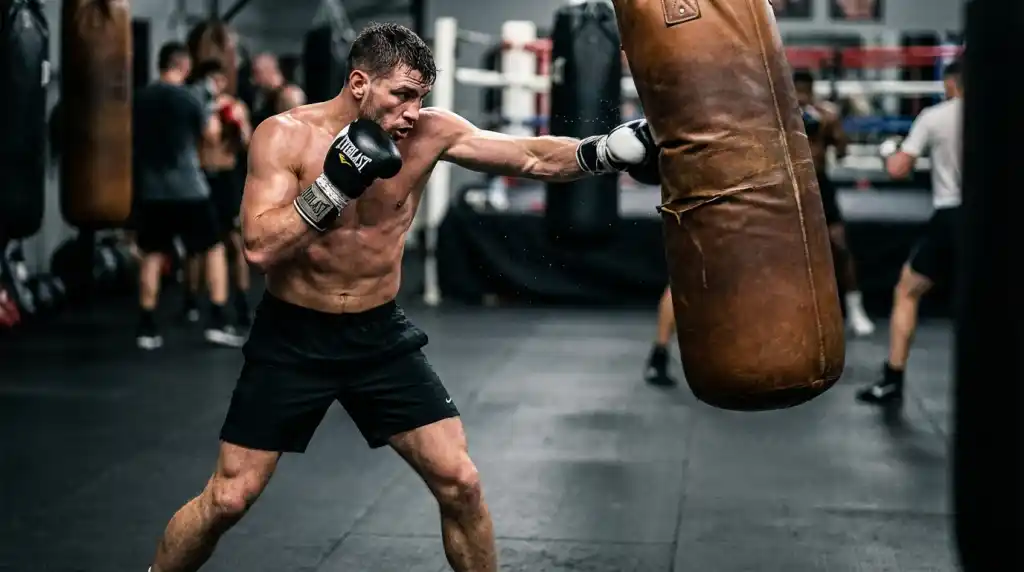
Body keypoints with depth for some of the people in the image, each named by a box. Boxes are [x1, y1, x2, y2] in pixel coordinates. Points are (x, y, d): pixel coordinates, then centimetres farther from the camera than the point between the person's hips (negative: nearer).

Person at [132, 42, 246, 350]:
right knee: (214, 249, 7)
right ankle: (218, 322, 1)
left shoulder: (140, 98, 5)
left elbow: (131, 136, 16)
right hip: (187, 187, -4)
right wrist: (211, 117, 16)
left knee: (152, 255, 10)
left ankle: (147, 328, 7)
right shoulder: (188, 97, -9)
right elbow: (211, 134, -1)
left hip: (150, 188, 4)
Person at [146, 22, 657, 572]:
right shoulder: (284, 136, -15)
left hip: (380, 335, 3)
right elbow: (259, 248, -23)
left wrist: (606, 150, -29)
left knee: (460, 483, 0)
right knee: (228, 498, 1)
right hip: (292, 338, -3)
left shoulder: (430, 132, -8)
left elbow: (533, 158, -12)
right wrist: (335, 184, -31)